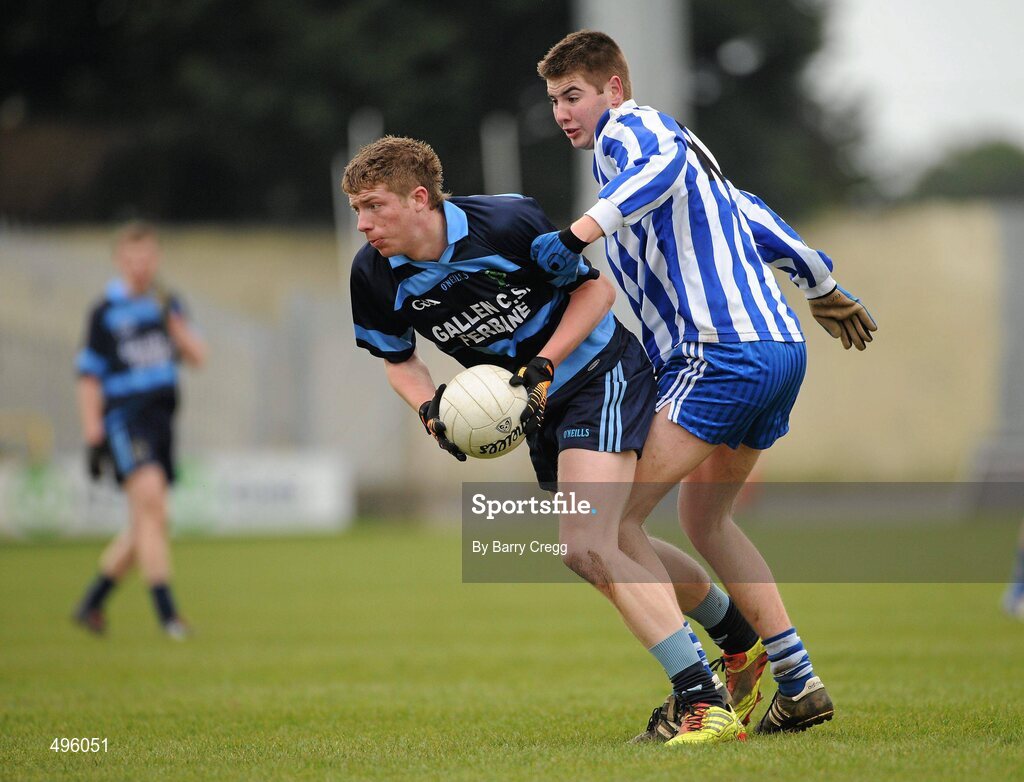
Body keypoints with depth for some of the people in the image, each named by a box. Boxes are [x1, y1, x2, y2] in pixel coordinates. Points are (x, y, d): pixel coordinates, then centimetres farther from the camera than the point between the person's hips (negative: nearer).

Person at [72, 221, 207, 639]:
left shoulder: (167, 304, 13)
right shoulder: (106, 312, -2)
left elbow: (197, 357, 6)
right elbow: (89, 380, -2)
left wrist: (171, 318, -9)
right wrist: (93, 439, -7)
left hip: (161, 418, 6)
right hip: (123, 417, -6)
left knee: (145, 526, 8)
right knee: (150, 501, -22)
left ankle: (92, 602, 23)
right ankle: (165, 609, -22)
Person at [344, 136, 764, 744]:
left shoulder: (507, 223, -25)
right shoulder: (374, 277, -11)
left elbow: (596, 288, -11)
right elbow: (399, 359, 8)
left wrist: (543, 367, -22)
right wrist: (430, 409, -13)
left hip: (599, 372, -7)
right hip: (539, 403, 7)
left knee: (587, 546, -23)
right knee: (605, 548, 15)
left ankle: (706, 702, -22)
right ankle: (742, 630, 36)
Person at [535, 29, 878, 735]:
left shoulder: (626, 128, -2)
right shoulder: (668, 137, 26)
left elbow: (661, 165, -27)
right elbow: (756, 219, 35)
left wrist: (580, 231, -38)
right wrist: (826, 291, 46)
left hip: (721, 353, -10)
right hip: (782, 343, 10)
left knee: (610, 523, -10)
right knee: (704, 520, 24)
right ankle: (800, 684, 20)